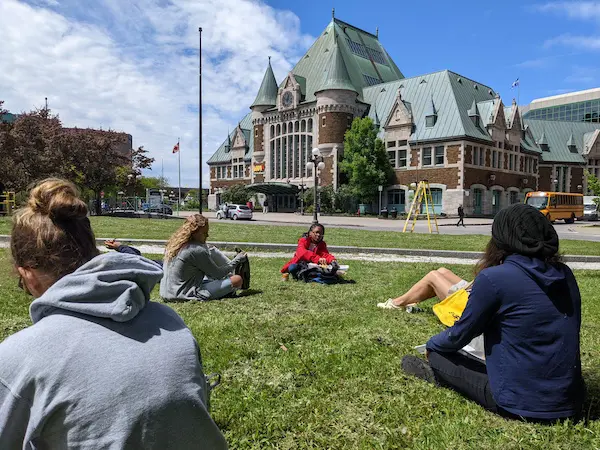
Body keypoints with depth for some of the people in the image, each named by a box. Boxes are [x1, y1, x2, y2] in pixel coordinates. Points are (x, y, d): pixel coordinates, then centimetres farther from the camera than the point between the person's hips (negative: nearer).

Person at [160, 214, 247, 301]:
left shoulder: (174, 244, 4)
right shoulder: (196, 250, -21)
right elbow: (217, 274, -10)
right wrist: (237, 260, 1)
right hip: (188, 294, -9)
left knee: (211, 250, 13)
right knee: (237, 280, -12)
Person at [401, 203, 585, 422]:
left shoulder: (493, 277, -18)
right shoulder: (565, 275, 2)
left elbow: (461, 334, -6)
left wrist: (432, 345, 16)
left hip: (521, 405, -6)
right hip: (570, 405, 7)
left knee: (439, 356, 11)